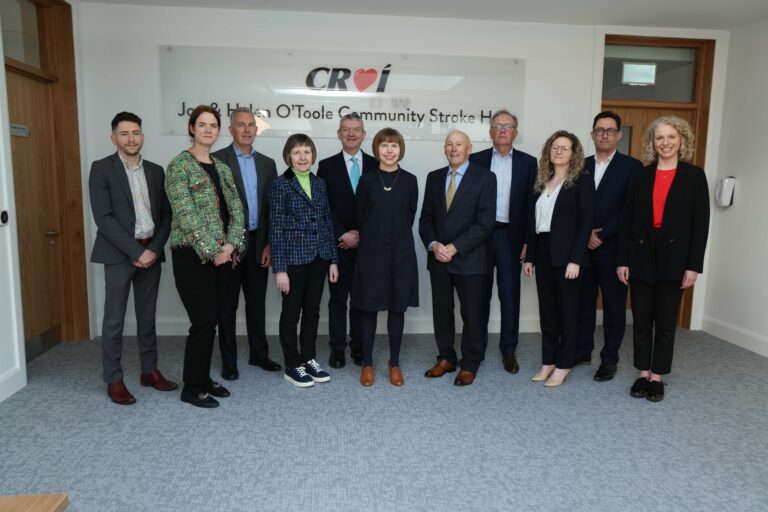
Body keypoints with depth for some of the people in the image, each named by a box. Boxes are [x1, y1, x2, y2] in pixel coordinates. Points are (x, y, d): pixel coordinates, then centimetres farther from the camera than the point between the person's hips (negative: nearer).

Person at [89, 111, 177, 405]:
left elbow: (166, 215, 8)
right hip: (119, 254, -4)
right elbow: (103, 218, -11)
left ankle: (149, 371, 23)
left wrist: (154, 248, -6)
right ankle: (114, 380, 13)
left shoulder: (156, 171, 10)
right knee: (114, 320, 1)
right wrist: (135, 251, -16)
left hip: (151, 252, 4)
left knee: (147, 317, 12)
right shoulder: (101, 169, -3)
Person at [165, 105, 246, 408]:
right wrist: (213, 251, -16)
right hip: (193, 256, -6)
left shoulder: (222, 168, 14)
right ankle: (191, 387, 11)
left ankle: (203, 378, 26)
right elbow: (186, 215, -14)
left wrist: (230, 246, -7)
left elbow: (236, 211, 8)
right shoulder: (179, 165, -6)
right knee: (203, 321, -4)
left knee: (212, 320, 11)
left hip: (223, 255, 6)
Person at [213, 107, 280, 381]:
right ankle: (228, 361, 19)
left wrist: (269, 243, 4)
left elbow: (272, 207, 10)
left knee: (257, 303, 13)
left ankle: (258, 354, 27)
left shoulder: (267, 163, 10)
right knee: (227, 305, 7)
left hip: (259, 244, 4)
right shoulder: (216, 160, -4)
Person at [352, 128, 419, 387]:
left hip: (401, 252, 1)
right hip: (371, 251, 0)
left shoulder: (409, 180, 1)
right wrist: (375, 237, 11)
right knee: (368, 307, 5)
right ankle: (367, 363, 19)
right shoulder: (367, 180, 0)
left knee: (397, 307, 7)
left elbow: (410, 215, 9)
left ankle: (394, 363, 21)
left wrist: (397, 237, 12)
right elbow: (360, 216, 7)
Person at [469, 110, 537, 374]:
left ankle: (509, 350, 16)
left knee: (510, 295, 3)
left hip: (510, 236, 0)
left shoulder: (527, 162, 5)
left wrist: (528, 240, -5)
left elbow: (531, 203, 1)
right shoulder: (476, 160, 5)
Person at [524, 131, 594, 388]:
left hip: (566, 254, -5)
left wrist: (575, 259, -18)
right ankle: (548, 362, 21)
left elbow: (586, 221, -11)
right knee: (547, 309, 11)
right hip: (543, 252, 6)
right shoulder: (541, 182, 13)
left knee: (567, 310, 5)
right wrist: (529, 256, 9)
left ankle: (563, 366, 16)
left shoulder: (582, 180, -4)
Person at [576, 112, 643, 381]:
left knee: (614, 305, 5)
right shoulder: (581, 166, 10)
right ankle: (582, 352, 23)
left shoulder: (632, 166, -2)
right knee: (583, 301, 10)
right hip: (583, 247, 4)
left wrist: (602, 235, -12)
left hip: (613, 248, -3)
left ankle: (609, 359, 17)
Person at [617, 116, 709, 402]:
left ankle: (657, 376, 20)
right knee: (641, 320, 8)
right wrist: (622, 260, -2)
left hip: (674, 258, -2)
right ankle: (643, 374, 21)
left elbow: (700, 223, -3)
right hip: (641, 257, 2)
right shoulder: (641, 177, 5)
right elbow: (627, 219, 3)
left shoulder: (694, 175, 1)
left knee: (666, 321, 7)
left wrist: (694, 265, -8)